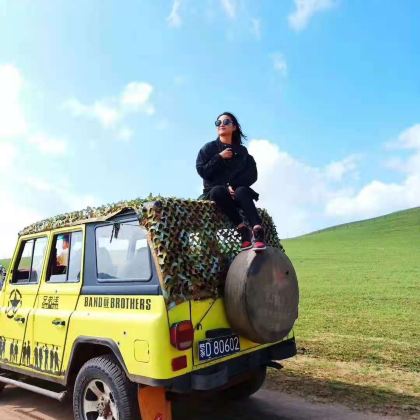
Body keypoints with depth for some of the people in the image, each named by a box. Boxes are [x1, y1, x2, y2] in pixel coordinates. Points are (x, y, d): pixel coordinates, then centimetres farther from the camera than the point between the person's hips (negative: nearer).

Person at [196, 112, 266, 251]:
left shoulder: (242, 150, 12)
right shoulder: (209, 148, 10)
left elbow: (252, 174, 0)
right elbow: (202, 171, -3)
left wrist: (233, 185, -14)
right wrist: (219, 157, -10)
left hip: (236, 191, 1)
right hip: (214, 192, 0)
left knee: (242, 191, -34)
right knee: (218, 191, -35)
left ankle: (258, 232, -50)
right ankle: (243, 229, -36)